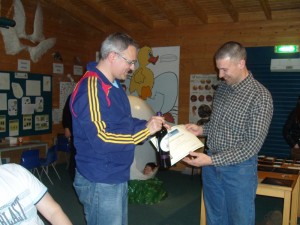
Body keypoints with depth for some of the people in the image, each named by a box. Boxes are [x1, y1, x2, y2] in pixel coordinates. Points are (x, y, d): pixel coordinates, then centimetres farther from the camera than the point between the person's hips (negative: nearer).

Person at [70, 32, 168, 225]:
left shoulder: (115, 85, 11)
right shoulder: (91, 88, -22)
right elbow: (100, 139, -28)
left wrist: (148, 125, 2)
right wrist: (145, 131, -22)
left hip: (118, 177, 10)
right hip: (100, 182, -10)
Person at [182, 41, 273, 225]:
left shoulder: (260, 96, -17)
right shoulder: (222, 88, 5)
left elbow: (253, 144, -20)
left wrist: (211, 160, -25)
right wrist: (201, 129, -1)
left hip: (238, 169, -6)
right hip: (211, 164, 6)